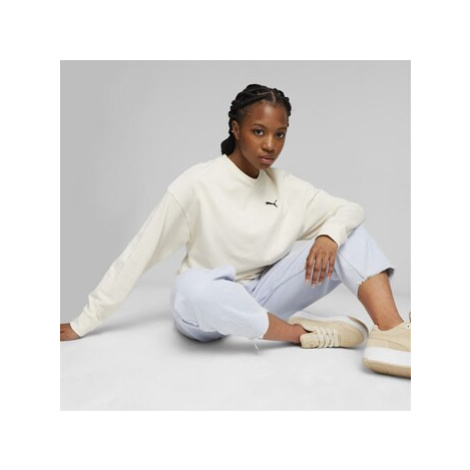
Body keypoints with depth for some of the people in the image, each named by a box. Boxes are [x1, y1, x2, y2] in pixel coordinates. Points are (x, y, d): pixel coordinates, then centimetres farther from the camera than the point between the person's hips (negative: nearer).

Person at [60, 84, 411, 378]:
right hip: (209, 311, -4)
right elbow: (139, 254, -13)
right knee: (193, 288, -42)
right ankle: (306, 333, -23)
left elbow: (352, 209, 1)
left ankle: (391, 333, -32)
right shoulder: (198, 184, -14)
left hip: (261, 300, 4)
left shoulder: (286, 187, 0)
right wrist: (84, 323, -9)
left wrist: (329, 236, -24)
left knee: (347, 234, -11)